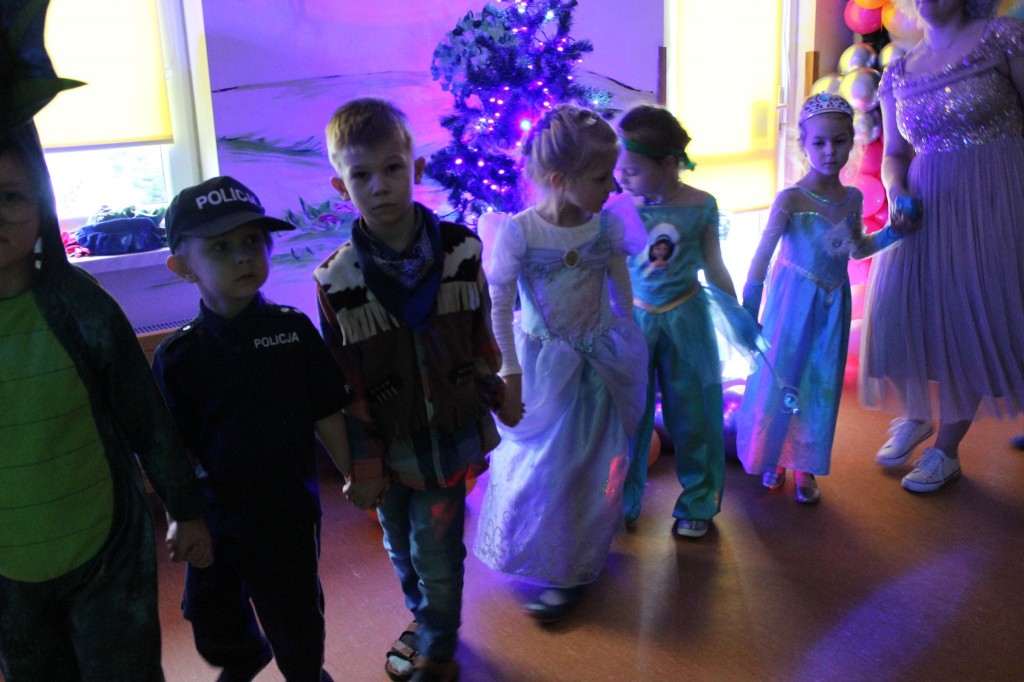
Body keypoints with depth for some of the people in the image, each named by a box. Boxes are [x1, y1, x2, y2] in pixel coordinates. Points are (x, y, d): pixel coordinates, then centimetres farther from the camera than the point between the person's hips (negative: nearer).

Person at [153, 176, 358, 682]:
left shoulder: (294, 330, -9)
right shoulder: (177, 356, -10)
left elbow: (325, 413, -3)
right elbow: (177, 448, -4)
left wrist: (352, 475, 2)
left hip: (290, 511, -1)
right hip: (215, 517, 2)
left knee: (294, 615, 15)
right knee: (211, 616, 23)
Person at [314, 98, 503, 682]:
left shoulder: (462, 249, -9)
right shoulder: (337, 281, -10)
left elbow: (482, 342, 2)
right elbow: (346, 386, -6)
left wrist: (492, 407, 6)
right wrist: (363, 462, -4)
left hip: (449, 439, -1)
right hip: (390, 446, 1)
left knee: (437, 555, 6)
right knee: (402, 550, 20)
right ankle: (424, 618, 50)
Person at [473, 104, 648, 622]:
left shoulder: (608, 224, -9)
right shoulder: (517, 232, -19)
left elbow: (622, 292, 4)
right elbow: (499, 307, -13)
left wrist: (628, 348, 10)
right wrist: (508, 375, -11)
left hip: (602, 360, 3)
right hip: (544, 364, -3)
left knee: (592, 463, 12)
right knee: (541, 462, 10)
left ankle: (571, 572, 31)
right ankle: (548, 559, 38)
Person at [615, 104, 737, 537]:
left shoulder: (701, 206, -9)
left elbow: (714, 267, 3)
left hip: (686, 321, 0)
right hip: (633, 320, 0)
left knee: (691, 412, 11)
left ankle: (697, 503, 30)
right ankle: (622, 501, 29)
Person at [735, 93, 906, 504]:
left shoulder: (853, 198, 0)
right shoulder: (791, 199, -16)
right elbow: (762, 257, -18)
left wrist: (894, 232, 2)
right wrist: (748, 314, -23)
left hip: (834, 304, 5)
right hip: (793, 301, -4)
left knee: (821, 387, 10)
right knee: (779, 378, 7)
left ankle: (805, 467, 26)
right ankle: (771, 459, 29)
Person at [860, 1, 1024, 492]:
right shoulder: (898, 72, 9)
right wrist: (896, 194, -6)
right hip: (925, 207, 5)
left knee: (971, 321, 0)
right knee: (895, 314, 0)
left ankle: (947, 450, 17)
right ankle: (915, 415, 30)